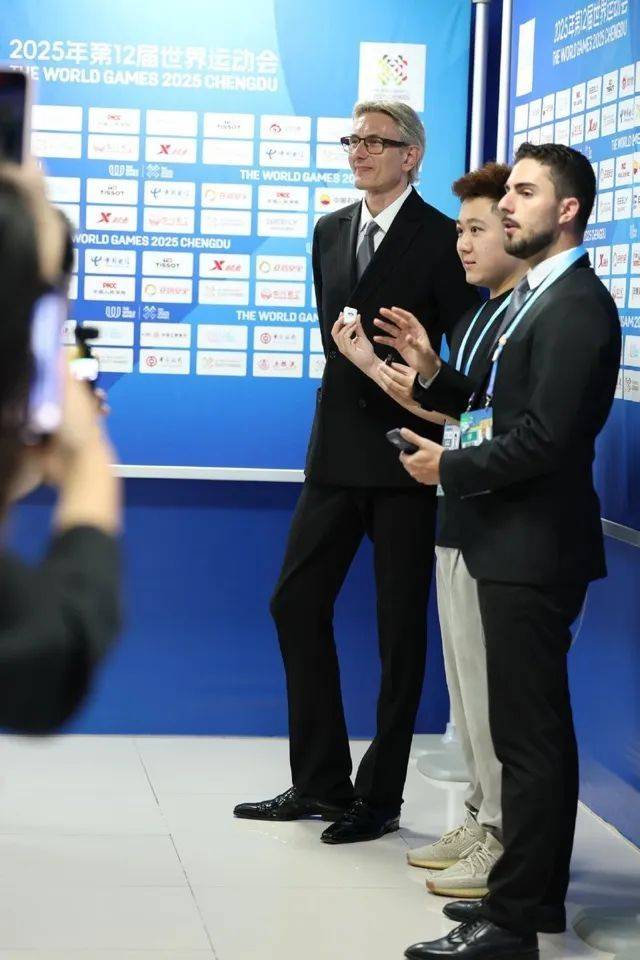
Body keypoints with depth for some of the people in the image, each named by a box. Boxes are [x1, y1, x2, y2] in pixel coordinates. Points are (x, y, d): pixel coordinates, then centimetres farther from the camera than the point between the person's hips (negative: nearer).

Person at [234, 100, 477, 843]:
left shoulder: (441, 240, -9)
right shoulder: (330, 231, 10)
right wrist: (348, 398, 13)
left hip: (407, 459, -6)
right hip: (337, 453, 6)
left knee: (400, 628, 3)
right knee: (296, 604, 6)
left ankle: (380, 795, 12)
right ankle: (319, 782, 16)